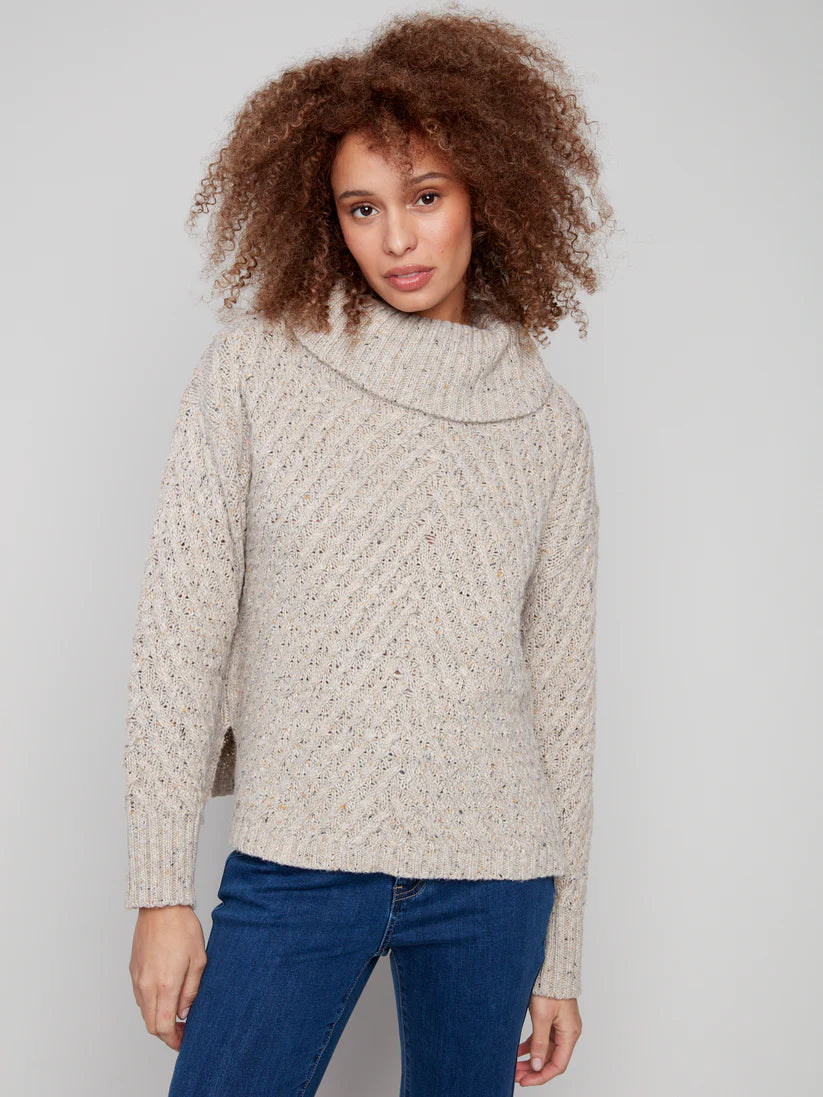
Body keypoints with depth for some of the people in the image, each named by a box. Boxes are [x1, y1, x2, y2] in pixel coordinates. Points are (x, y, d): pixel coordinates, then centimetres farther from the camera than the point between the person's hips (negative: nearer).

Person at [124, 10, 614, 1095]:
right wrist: (161, 890, -5)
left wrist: (561, 954, 8)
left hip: (493, 881, 2)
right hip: (297, 864, -1)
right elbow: (181, 631, -2)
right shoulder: (251, 369, -1)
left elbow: (561, 688, 7)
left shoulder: (549, 425, 4)